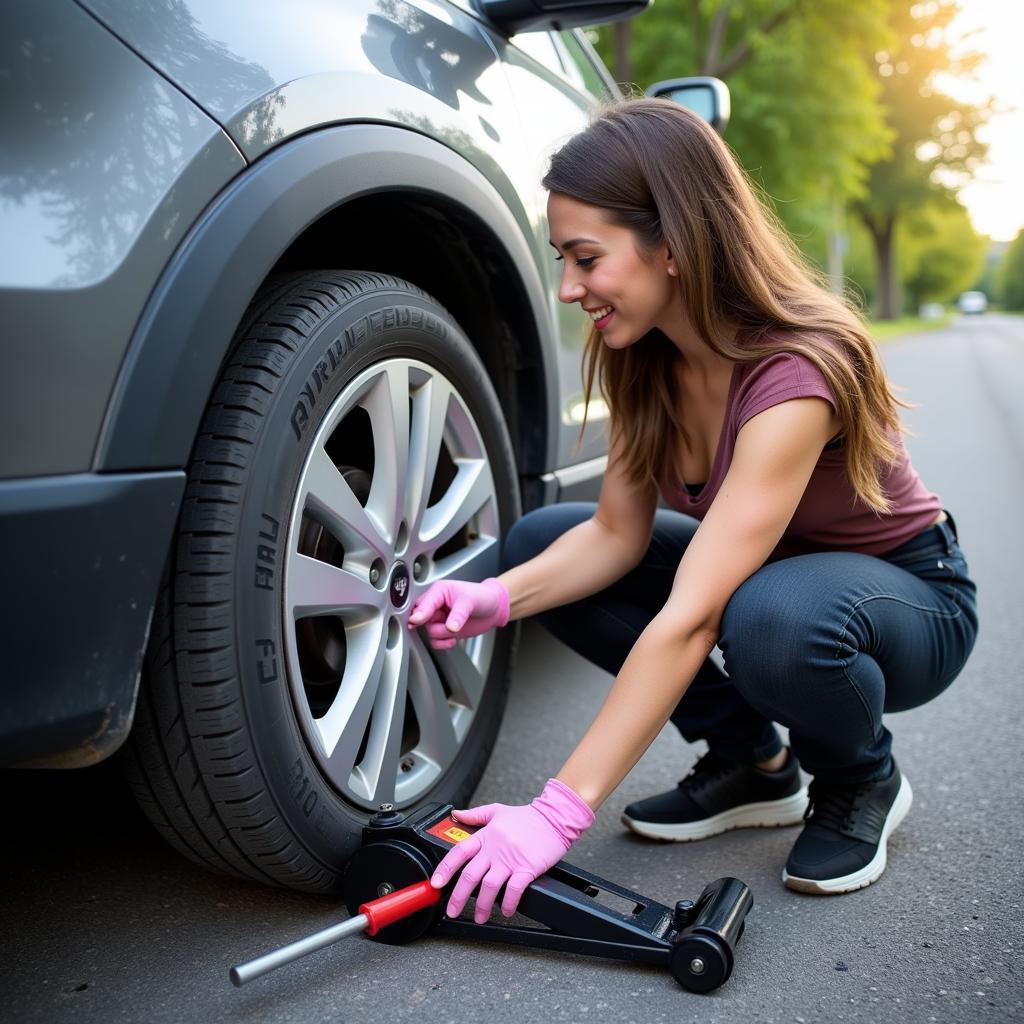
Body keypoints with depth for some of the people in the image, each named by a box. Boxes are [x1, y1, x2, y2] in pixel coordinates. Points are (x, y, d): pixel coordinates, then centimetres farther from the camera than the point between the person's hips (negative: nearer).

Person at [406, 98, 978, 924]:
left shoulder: (797, 373, -34)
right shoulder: (645, 356, -11)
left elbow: (688, 618, -40)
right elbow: (618, 533, -8)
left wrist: (562, 812, -39)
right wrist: (502, 597, -27)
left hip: (912, 600, -6)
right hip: (765, 569, 7)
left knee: (771, 615, -41)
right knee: (540, 541, -10)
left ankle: (862, 779, -3)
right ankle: (752, 762, 3)